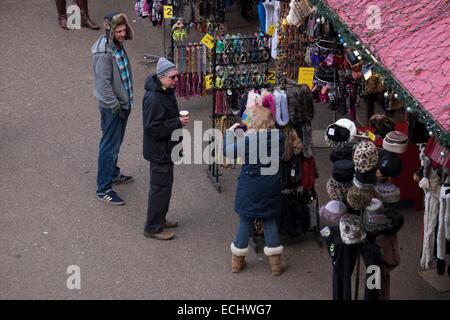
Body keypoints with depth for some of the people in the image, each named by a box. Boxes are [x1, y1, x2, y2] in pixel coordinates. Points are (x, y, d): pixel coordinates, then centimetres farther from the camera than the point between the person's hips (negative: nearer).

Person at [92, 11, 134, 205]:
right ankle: (104, 189, 3)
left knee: (116, 142, 24)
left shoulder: (118, 45, 5)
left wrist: (126, 102, 17)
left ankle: (113, 174, 42)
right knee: (110, 146, -4)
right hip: (111, 107, -9)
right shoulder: (103, 53, -25)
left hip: (122, 103, 9)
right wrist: (115, 107, -19)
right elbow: (104, 84, -24)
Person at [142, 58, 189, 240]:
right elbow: (153, 128, -28)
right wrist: (177, 123, -25)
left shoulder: (167, 92, 6)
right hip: (158, 151, -10)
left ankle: (160, 219, 36)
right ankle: (153, 228, 9)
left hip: (167, 148, 10)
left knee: (166, 184, 21)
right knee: (160, 188, -2)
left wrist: (177, 141, 20)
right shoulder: (153, 99, -27)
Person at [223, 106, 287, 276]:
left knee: (245, 221, 11)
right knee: (269, 221, 14)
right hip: (270, 190, 2)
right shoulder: (279, 138, -10)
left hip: (249, 189, -2)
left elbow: (227, 151, -6)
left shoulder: (247, 140, -18)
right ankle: (275, 263, 15)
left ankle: (237, 261, 23)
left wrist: (230, 131, 9)